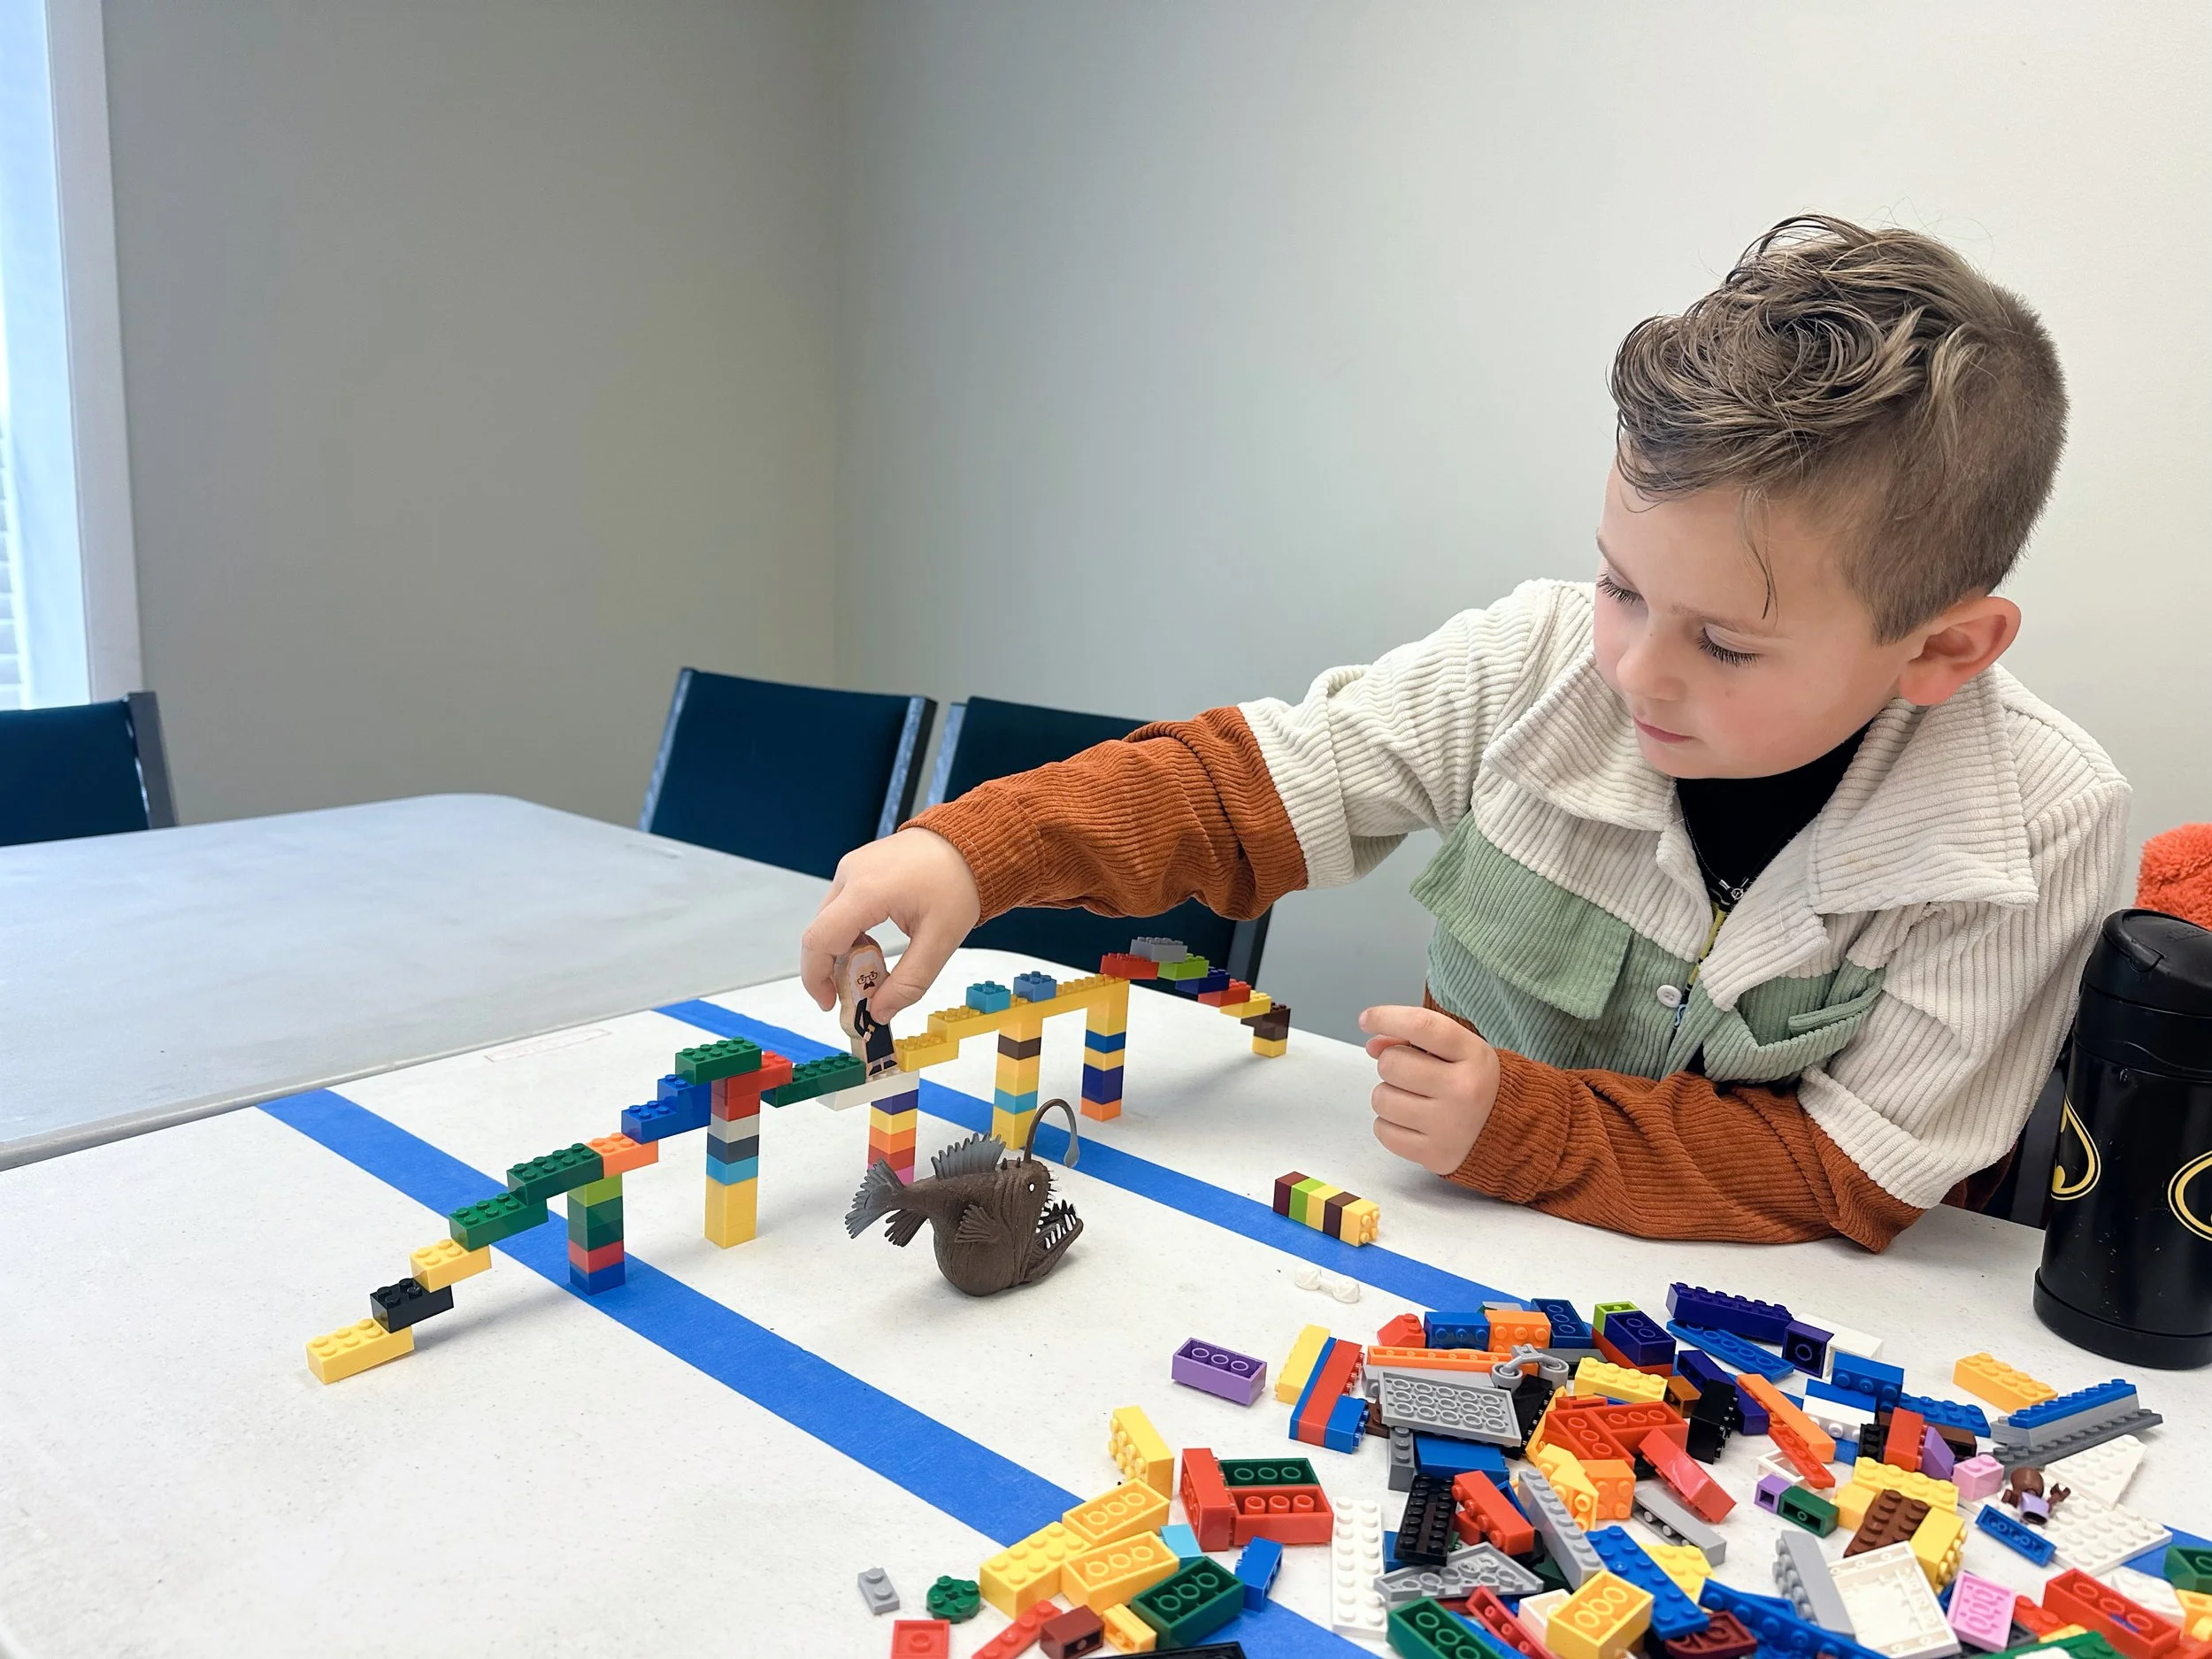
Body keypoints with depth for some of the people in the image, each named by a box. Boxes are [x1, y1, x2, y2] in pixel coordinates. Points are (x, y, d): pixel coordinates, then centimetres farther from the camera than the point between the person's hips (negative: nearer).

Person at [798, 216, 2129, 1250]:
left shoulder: (2036, 831, -19)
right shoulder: (1544, 657, -14)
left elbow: (1861, 1172, -16)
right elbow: (1256, 778, -11)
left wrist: (1520, 1126, -25)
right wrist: (975, 852, -24)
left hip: (1783, 1311, -1)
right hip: (1475, 1229, 2)